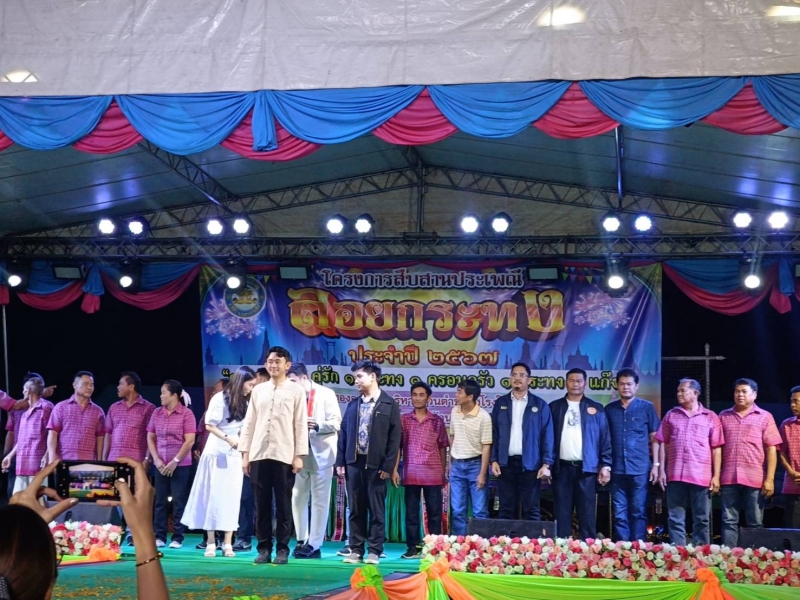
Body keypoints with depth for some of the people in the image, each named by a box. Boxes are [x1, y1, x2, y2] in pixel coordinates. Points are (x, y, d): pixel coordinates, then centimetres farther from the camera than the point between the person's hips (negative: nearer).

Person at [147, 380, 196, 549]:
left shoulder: (186, 413, -5)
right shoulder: (157, 413, 7)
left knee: (179, 501, 0)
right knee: (159, 500, 5)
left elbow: (189, 441, -9)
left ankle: (178, 538, 5)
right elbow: (150, 438, 10)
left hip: (181, 465, -4)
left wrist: (175, 461, -11)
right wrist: (156, 460, -2)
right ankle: (159, 536, 11)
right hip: (160, 464, 4)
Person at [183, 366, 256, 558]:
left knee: (231, 498, 2)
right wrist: (227, 438, -22)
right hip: (217, 453, -5)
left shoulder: (244, 403, 10)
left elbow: (244, 429, 11)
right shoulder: (220, 398, -9)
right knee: (213, 496, -2)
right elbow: (209, 425, -11)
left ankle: (228, 543, 4)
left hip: (235, 455, 5)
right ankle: (211, 543, 1)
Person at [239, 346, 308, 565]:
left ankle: (282, 549, 7)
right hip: (259, 454, 3)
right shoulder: (258, 390, 12)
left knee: (283, 504, 1)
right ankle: (264, 548, 11)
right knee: (262, 504, 5)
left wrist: (299, 455, -6)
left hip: (284, 455, -3)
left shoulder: (296, 390, 3)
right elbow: (249, 423, 11)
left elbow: (301, 424, -1)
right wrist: (245, 453, 6)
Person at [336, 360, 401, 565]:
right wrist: (340, 462, 5)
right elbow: (343, 434, 12)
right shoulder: (353, 404, 12)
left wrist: (388, 466, -10)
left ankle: (374, 551, 6)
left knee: (376, 510, 1)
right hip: (354, 463, 4)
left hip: (376, 465, -4)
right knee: (355, 510, 7)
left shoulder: (389, 404, 0)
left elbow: (394, 438, -4)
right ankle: (356, 549, 12)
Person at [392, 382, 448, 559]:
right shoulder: (403, 420, 6)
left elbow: (442, 447, 8)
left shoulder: (437, 420, 6)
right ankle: (413, 548, 10)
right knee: (411, 512, 4)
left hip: (433, 473, 0)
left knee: (435, 512, 2)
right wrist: (395, 469, -3)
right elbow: (397, 446, 5)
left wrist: (443, 472, 5)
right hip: (411, 473, 0)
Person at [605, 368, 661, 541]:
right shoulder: (609, 409, 11)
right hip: (617, 469, 2)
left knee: (638, 512, 2)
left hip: (640, 469, -2)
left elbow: (654, 438, 4)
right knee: (619, 513, 4)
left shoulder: (647, 407, 5)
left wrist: (655, 464, -3)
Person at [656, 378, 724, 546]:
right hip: (675, 475, 2)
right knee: (675, 519, 3)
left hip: (701, 476, -2)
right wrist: (662, 470, 2)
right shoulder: (671, 415, 12)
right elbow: (663, 444, 10)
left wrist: (716, 476, -2)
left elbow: (716, 449, 4)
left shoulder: (710, 417, 6)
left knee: (701, 520, 4)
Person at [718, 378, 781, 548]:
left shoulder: (765, 417, 5)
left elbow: (771, 449, 1)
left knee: (755, 523, 3)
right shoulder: (724, 416, 13)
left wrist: (770, 479, -7)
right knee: (729, 521, 3)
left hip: (754, 479, -2)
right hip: (729, 478, 2)